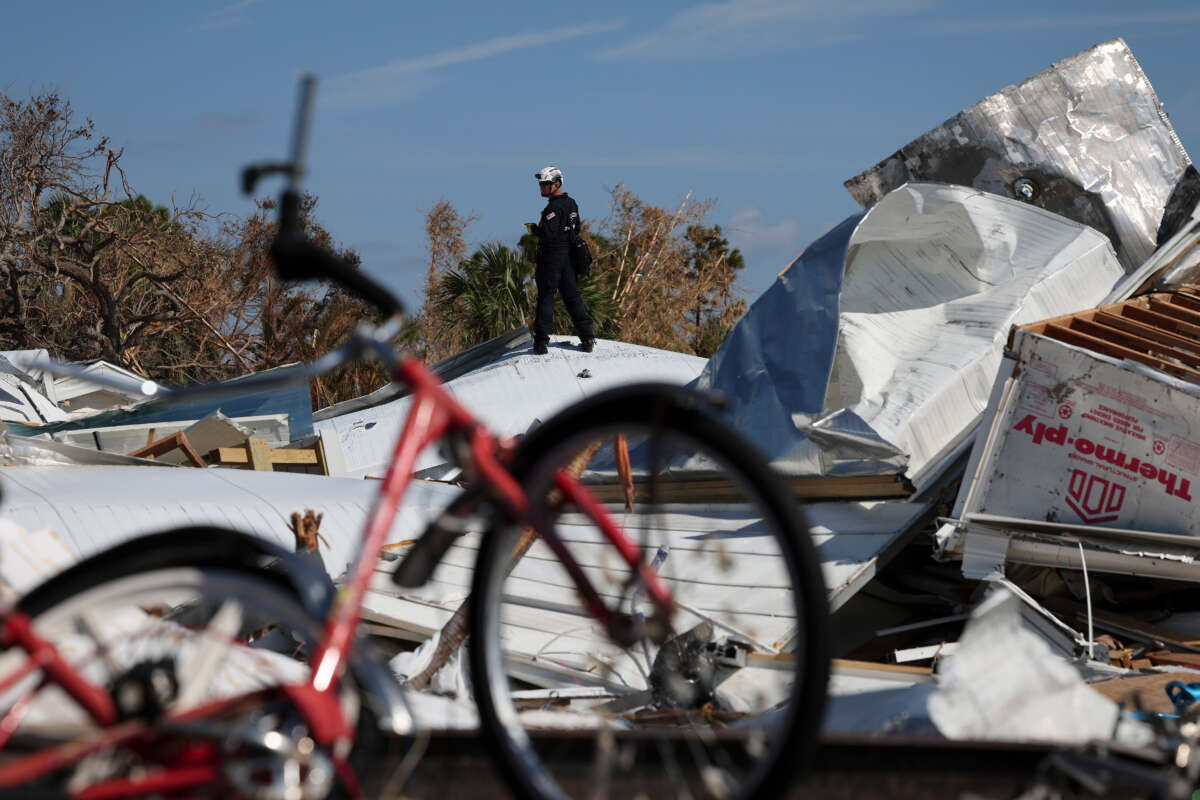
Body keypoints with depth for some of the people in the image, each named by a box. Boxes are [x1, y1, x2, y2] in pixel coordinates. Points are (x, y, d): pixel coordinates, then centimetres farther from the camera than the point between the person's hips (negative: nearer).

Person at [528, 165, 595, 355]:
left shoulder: (554, 207, -18)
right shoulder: (571, 204, 10)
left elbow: (548, 233, -25)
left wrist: (533, 228, -8)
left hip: (551, 257, -8)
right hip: (569, 256, 8)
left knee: (546, 297, -1)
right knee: (572, 297, 12)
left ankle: (541, 341, 0)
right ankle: (587, 338, 10)